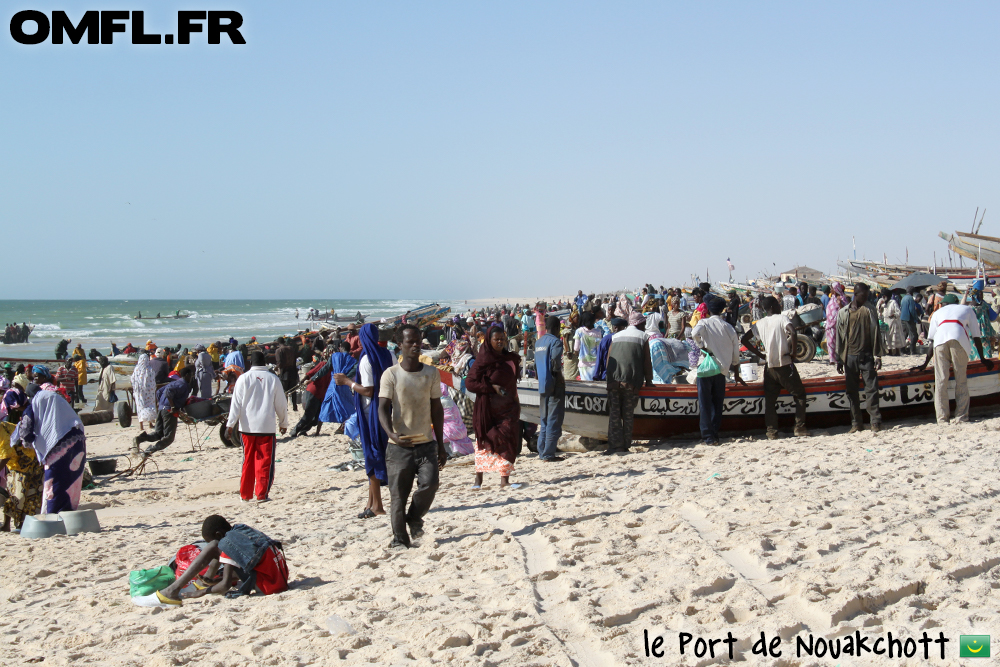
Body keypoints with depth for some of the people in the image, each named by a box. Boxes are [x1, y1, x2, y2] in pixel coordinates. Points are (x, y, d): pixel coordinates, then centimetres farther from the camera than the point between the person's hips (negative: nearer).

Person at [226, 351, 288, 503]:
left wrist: (230, 425, 1)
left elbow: (236, 403, -3)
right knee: (265, 461, 3)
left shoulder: (244, 378, -1)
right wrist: (283, 423, 21)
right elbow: (281, 405, 7)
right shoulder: (273, 379, 1)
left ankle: (245, 494, 16)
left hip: (247, 427, 1)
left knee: (248, 461, 11)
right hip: (267, 427, -1)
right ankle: (262, 494, -1)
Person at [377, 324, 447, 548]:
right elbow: (383, 408, -11)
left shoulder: (432, 373, 7)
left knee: (429, 483, -14)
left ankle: (414, 517, 14)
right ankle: (399, 538, 17)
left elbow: (436, 409, 12)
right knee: (398, 494, 1)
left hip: (426, 443, 2)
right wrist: (392, 433, -30)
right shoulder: (391, 375, -4)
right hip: (399, 445, -2)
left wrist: (441, 445, 11)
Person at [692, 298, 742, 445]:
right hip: (722, 369, 3)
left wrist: (702, 346, -9)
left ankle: (708, 436, -4)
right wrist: (736, 371, 26)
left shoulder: (704, 323, -2)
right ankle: (715, 433, 13)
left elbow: (695, 334, -26)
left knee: (705, 403, 1)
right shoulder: (729, 328, 7)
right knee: (717, 403, 13)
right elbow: (735, 353, 13)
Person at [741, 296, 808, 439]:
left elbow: (744, 340, 10)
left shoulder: (760, 324, 9)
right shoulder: (782, 318, -6)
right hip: (785, 365, -4)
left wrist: (760, 354, 12)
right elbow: (792, 332, -25)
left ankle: (771, 432, 4)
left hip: (769, 366, 4)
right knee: (799, 395, 9)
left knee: (769, 400, 10)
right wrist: (793, 351, -11)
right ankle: (800, 427, 4)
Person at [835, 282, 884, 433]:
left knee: (871, 389, -7)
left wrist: (877, 356, -3)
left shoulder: (869, 310, 5)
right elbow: (839, 336, 10)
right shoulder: (843, 313, 7)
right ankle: (856, 423, 12)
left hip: (866, 355, -2)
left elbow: (876, 333, 3)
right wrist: (839, 359, 7)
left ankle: (875, 422, -4)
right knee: (851, 391, 5)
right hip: (850, 357, 2)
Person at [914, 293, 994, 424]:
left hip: (940, 340, 1)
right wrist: (983, 359, 36)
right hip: (959, 340, -1)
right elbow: (976, 336, 29)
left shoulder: (938, 312, 36)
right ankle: (961, 417, 1)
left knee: (940, 380, 1)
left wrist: (925, 364, 34)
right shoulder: (967, 309, 34)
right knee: (961, 380, 6)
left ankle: (942, 418, -3)